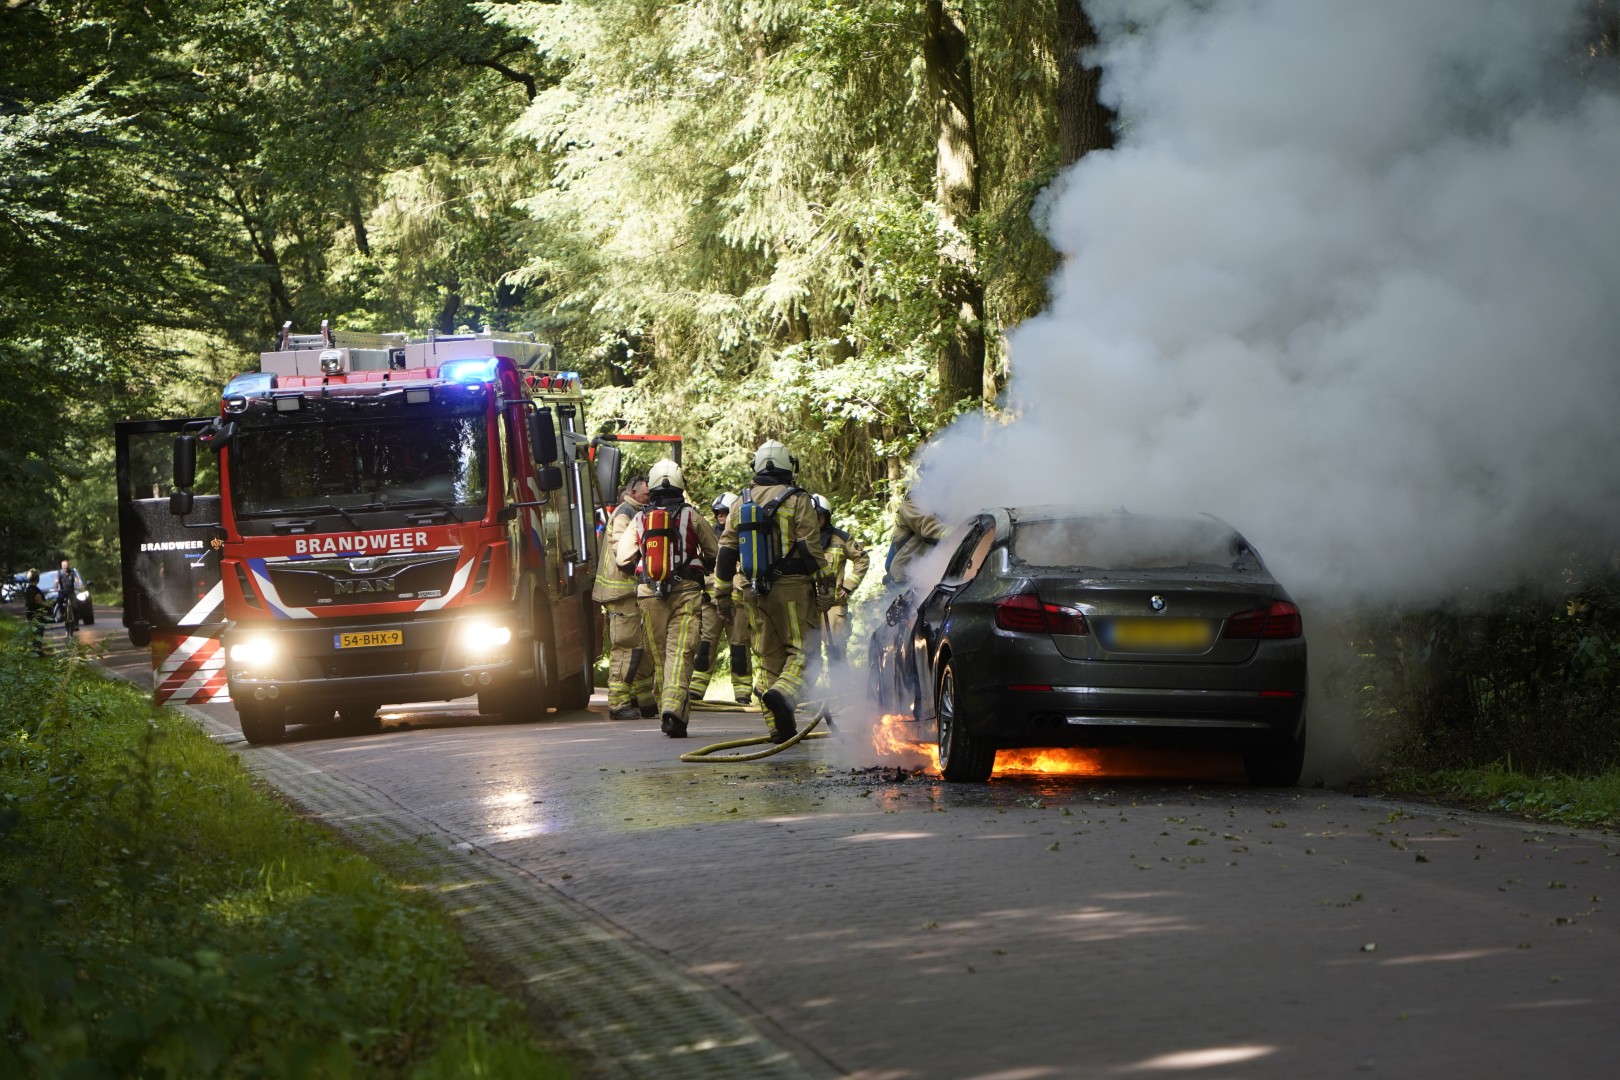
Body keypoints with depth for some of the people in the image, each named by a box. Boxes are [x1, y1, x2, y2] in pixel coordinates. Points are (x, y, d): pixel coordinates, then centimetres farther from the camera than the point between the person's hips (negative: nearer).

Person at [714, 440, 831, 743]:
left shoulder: (743, 503, 12)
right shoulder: (797, 500, -5)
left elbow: (726, 550, 12)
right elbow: (810, 545, -10)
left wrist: (723, 593, 17)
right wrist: (822, 581, -2)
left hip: (759, 590, 5)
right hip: (793, 586, -5)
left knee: (770, 654, 11)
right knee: (802, 648, -6)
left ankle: (780, 728, 10)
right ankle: (783, 693, -34)